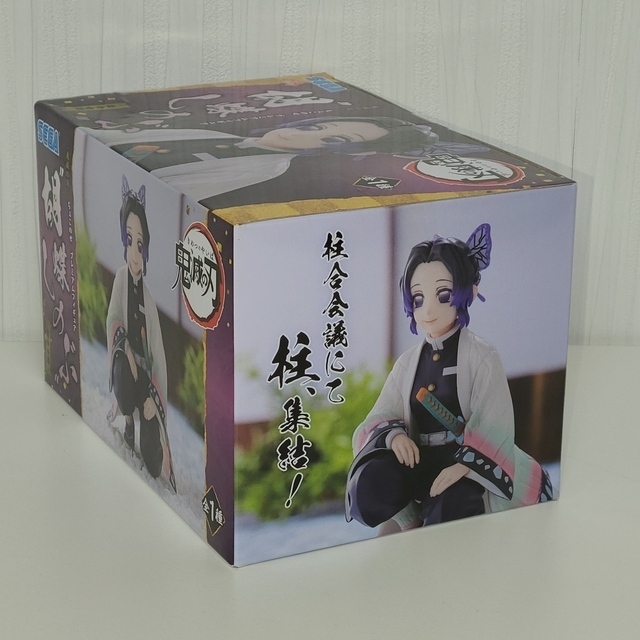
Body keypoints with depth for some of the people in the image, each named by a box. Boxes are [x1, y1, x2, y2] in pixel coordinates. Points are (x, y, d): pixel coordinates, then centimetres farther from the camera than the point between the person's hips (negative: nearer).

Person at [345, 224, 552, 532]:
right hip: (421, 463, 4)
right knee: (371, 485, -28)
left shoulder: (481, 357, -2)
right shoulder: (409, 362, 12)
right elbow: (380, 419, 7)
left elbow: (492, 426, -14)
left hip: (471, 467, -3)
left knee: (452, 506, -36)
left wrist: (463, 466, -32)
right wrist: (394, 435, -19)